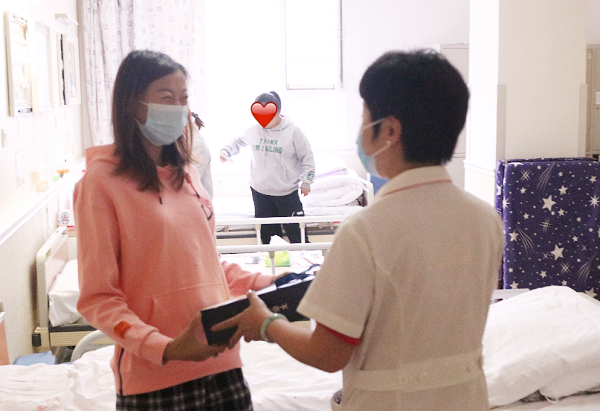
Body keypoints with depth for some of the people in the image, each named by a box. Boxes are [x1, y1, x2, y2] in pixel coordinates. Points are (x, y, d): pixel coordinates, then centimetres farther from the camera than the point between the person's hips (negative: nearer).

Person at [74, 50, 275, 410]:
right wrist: (165, 348, -21)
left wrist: (261, 284, 4)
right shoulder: (102, 182, -8)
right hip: (156, 376, -5)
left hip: (222, 361, 5)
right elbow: (97, 298, -10)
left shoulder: (187, 174, 11)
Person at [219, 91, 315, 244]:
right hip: (259, 191, 3)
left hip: (287, 192, -3)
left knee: (296, 231, 0)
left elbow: (307, 156, -2)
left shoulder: (292, 131, -10)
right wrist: (226, 151, 0)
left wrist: (306, 182, -1)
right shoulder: (254, 130, -1)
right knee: (268, 233, 12)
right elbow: (238, 142, 19)